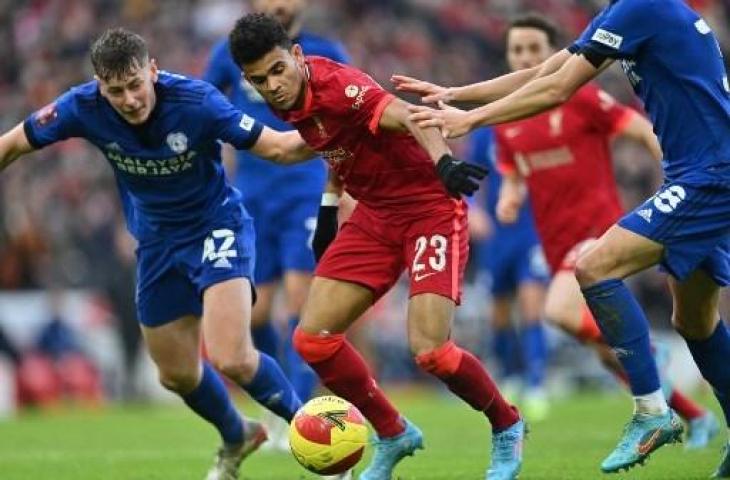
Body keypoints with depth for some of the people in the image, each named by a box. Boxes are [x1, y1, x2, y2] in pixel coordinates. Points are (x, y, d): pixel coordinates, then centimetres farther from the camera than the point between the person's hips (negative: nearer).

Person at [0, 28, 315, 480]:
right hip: (158, 242, 5)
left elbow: (277, 147, -24)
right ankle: (236, 439, 45)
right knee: (177, 375, 15)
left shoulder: (195, 101, -27)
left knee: (231, 358, -24)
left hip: (217, 226, -5)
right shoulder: (84, 107, -19)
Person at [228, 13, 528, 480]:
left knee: (430, 350, -19)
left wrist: (442, 161, -60)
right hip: (375, 215, 8)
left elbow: (407, 117, -41)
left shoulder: (335, 85, -25)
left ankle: (507, 427, 10)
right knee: (313, 339, -1)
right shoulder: (293, 100, -1)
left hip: (430, 208, -8)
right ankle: (393, 434, 19)